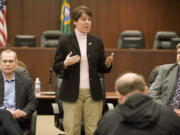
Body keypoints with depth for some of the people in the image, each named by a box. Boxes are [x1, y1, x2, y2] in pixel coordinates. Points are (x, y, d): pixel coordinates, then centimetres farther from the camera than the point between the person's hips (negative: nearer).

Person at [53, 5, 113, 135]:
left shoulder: (97, 41, 8)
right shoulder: (65, 41, 0)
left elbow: (101, 68, 11)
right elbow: (56, 68, 1)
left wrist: (107, 63, -10)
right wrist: (66, 63, -19)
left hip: (93, 92, 2)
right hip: (72, 93, -2)